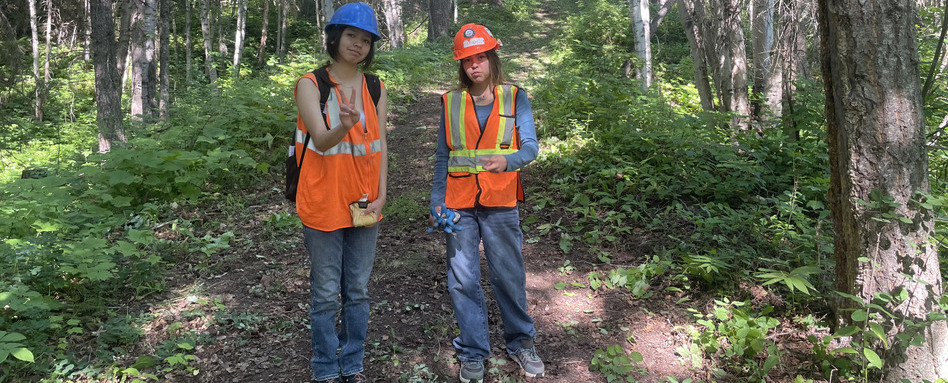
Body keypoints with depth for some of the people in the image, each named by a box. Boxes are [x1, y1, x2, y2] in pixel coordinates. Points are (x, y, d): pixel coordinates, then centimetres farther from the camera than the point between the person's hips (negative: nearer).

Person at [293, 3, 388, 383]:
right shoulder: (311, 84, -7)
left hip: (363, 205, 4)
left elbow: (380, 142, 7)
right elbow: (321, 141, -19)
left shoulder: (375, 88, 7)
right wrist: (344, 126, -41)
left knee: (358, 290, 13)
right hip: (324, 204, -4)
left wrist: (381, 195, -2)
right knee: (326, 294, 6)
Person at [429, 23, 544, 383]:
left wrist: (507, 160, -28)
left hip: (501, 205, -1)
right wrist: (436, 202, 3)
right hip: (459, 205, 2)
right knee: (462, 280, 4)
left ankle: (520, 342, 25)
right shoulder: (450, 103, 7)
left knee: (509, 276, 4)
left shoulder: (515, 98, 3)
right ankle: (473, 352, 18)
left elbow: (530, 146, -7)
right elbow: (442, 158, 10)